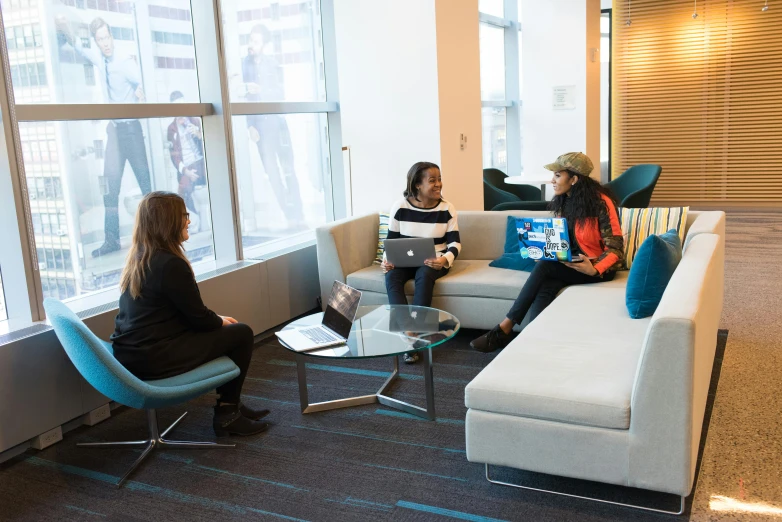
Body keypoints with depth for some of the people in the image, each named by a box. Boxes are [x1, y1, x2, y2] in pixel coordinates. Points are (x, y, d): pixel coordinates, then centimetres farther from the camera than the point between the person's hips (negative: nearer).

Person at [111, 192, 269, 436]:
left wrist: (216, 319, 12)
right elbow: (198, 318, -13)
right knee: (241, 333, 0)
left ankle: (230, 405, 28)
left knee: (219, 330, 22)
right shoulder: (170, 264, -21)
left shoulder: (138, 259, 8)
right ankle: (227, 415, 11)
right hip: (153, 359, -9)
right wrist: (220, 321, 7)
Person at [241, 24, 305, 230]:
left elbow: (280, 94, -1)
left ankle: (298, 216, -1)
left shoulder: (272, 64, 4)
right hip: (258, 124, 0)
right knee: (272, 172, 0)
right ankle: (290, 216, 6)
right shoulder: (243, 65, 1)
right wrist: (250, 125, -11)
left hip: (277, 121, 0)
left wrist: (260, 89, -18)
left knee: (288, 169, -3)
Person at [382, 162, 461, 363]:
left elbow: (455, 242, -2)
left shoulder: (447, 208, -2)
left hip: (435, 262, -1)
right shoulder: (400, 207, -2)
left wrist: (445, 260, -23)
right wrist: (386, 260, -16)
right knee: (391, 276, -31)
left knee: (424, 275, -36)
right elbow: (391, 240, 4)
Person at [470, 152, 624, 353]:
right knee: (544, 289, -29)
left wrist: (594, 269, -34)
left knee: (544, 267, -29)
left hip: (600, 268, -6)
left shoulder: (601, 202, -15)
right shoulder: (562, 202, 6)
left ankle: (504, 330, -25)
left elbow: (615, 249, -16)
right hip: (568, 265, 6)